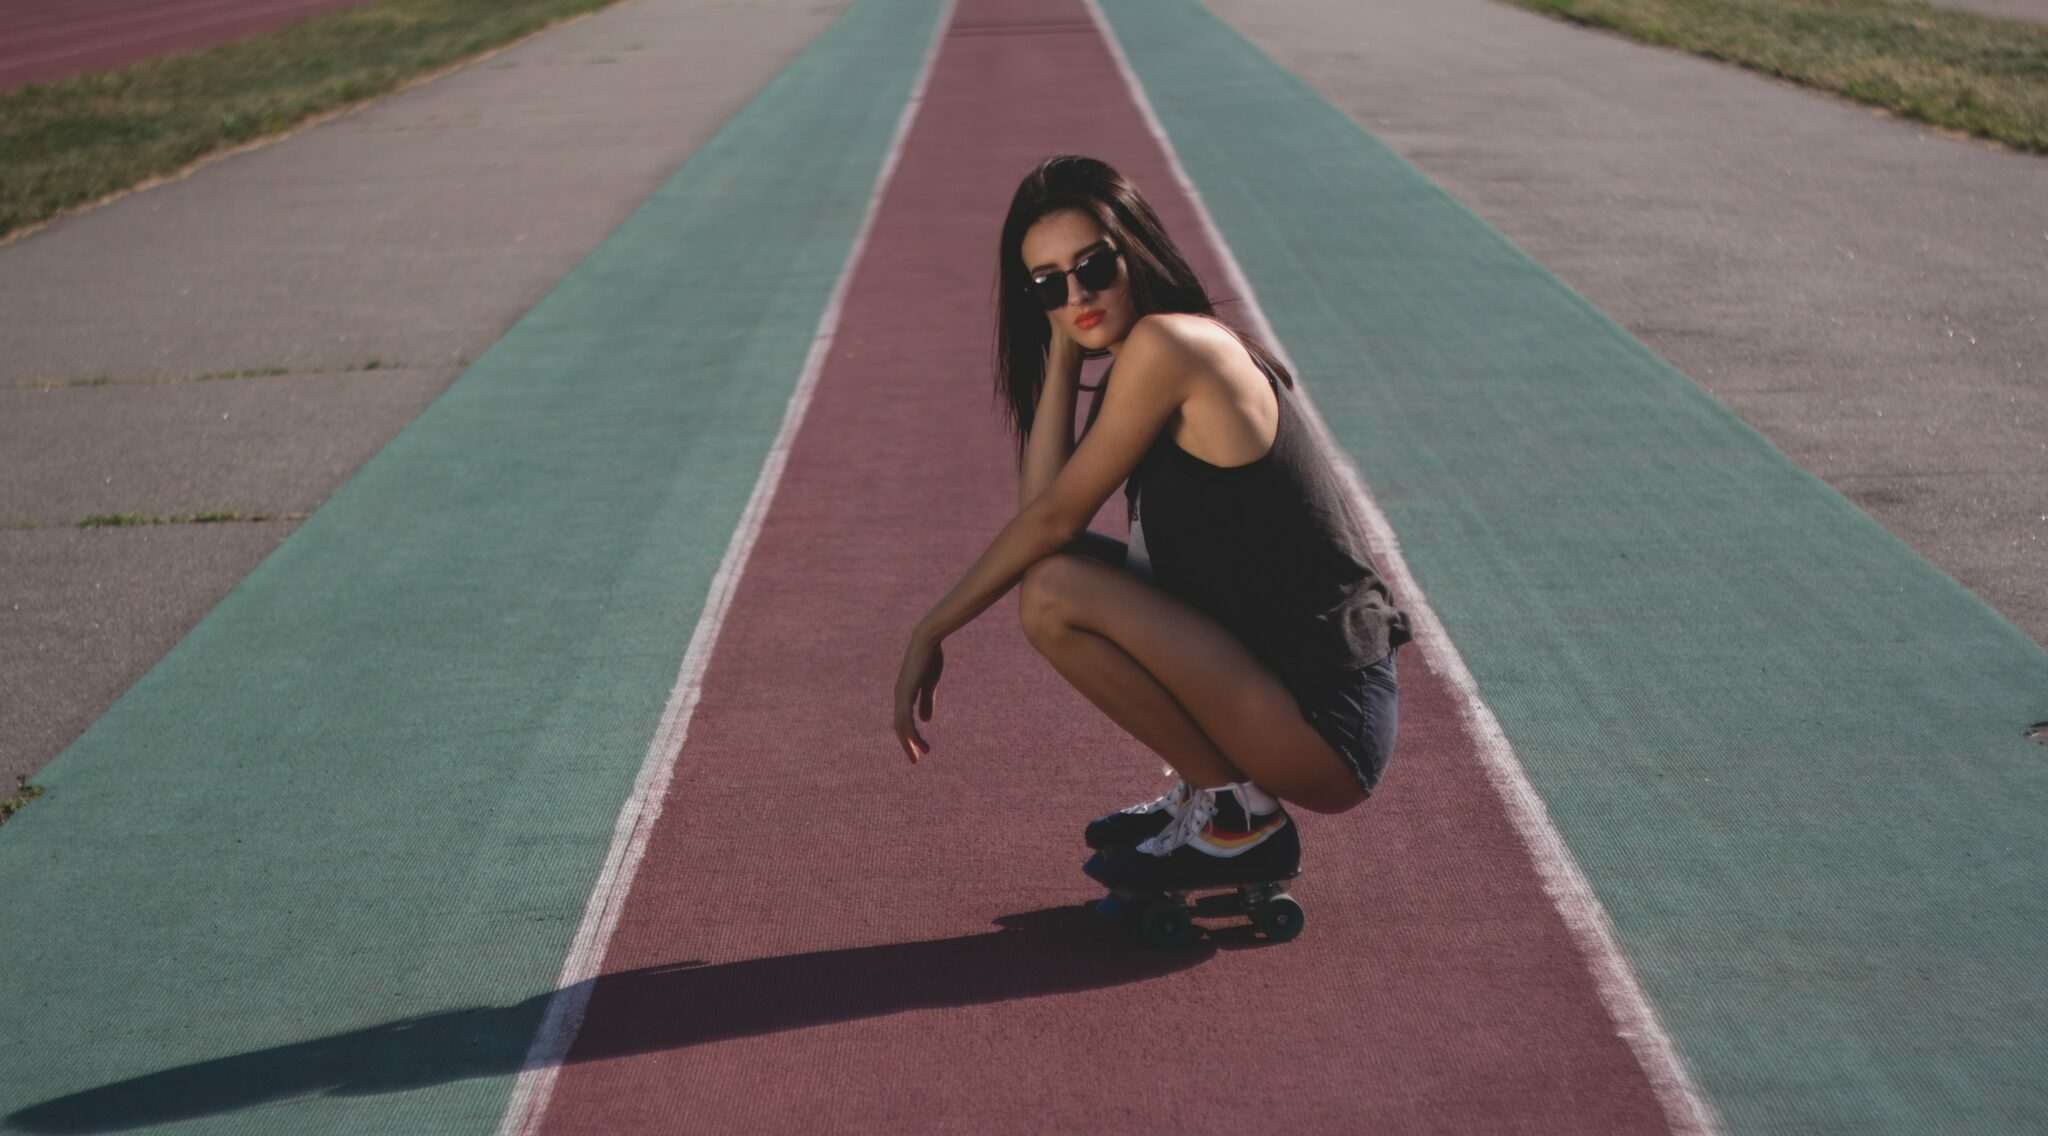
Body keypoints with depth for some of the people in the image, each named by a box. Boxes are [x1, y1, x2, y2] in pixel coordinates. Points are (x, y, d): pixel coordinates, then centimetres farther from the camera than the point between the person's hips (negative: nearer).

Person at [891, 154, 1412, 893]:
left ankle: (1240, 819, -2)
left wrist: (930, 632, -2)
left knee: (1053, 594, -17)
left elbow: (1054, 518, -11)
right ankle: (1206, 794, 16)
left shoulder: (1166, 342, -16)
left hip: (1326, 731, -10)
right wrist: (1064, 351, 1)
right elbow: (1043, 508, 2)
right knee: (1070, 566, 14)